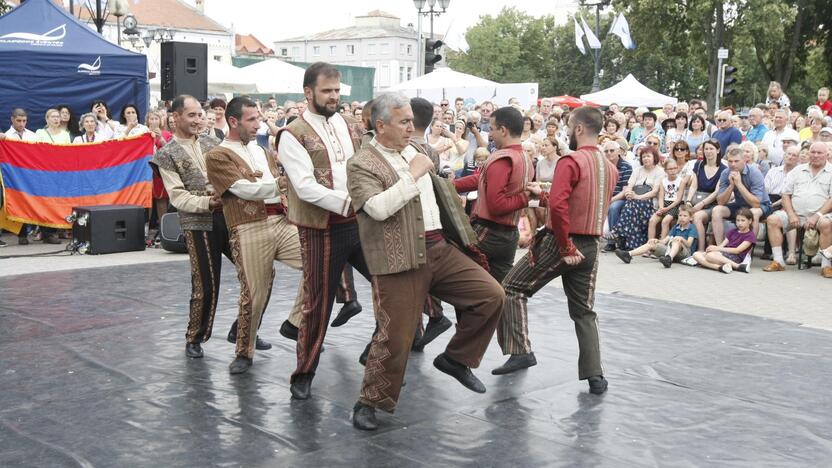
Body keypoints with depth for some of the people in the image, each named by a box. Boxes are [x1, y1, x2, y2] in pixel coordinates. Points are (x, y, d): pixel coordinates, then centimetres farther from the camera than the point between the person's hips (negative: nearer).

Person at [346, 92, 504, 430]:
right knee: (395, 337, -4)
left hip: (438, 250, 7)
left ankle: (456, 358, 16)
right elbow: (378, 208, -25)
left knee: (492, 295, -3)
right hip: (399, 261, -7)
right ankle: (370, 402, 17)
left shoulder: (412, 151, 15)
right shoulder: (361, 164, -9)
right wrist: (412, 174, -19)